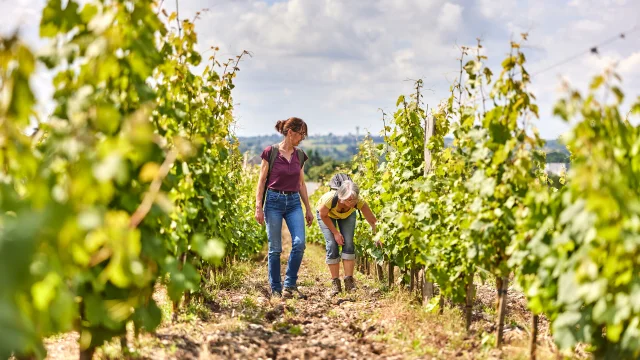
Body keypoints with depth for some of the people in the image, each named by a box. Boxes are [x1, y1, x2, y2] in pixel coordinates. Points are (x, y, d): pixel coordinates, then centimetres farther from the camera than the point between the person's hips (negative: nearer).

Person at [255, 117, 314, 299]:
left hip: (294, 202, 4)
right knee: (275, 248, 0)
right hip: (274, 201, -4)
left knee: (299, 243, -12)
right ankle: (275, 289, 12)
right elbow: (261, 181, -3)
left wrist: (308, 209, 14)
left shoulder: (300, 155, 8)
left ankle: (290, 286, 1)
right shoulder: (270, 152, -6)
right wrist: (258, 207, -9)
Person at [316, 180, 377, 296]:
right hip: (326, 214, -2)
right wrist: (335, 232, -20)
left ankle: (349, 281, -4)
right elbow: (323, 215, -22)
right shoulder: (330, 199, -43)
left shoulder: (359, 201, -38)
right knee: (332, 246, -14)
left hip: (348, 214, 2)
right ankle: (335, 283, -3)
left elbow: (372, 221, -32)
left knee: (348, 244, -14)